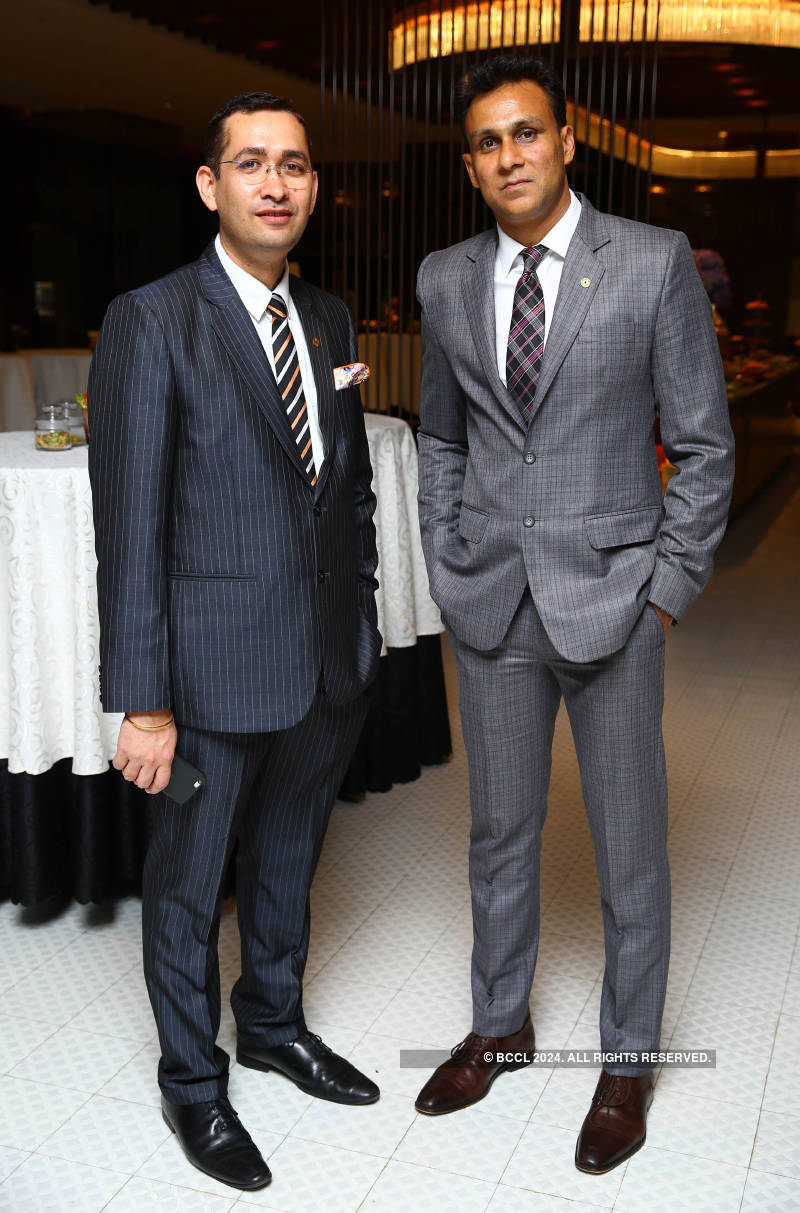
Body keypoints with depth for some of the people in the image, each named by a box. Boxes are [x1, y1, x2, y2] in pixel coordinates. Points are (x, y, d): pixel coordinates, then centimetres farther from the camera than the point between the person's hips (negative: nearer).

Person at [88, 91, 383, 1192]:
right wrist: (143, 701, -16)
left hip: (331, 664, 6)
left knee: (288, 861, 23)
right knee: (189, 883, 14)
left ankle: (274, 1023, 47)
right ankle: (192, 1080, 36)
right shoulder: (150, 323, -13)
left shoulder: (330, 320, 7)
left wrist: (363, 623, 12)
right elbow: (130, 526, -15)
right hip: (216, 671, -6)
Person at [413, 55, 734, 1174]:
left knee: (629, 843, 9)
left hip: (611, 598, -3)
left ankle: (628, 1059, 30)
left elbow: (704, 444, -4)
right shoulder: (446, 281, 4)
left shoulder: (655, 263, -7)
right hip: (491, 606, 4)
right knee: (500, 830, 16)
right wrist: (447, 572, 8)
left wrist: (667, 594, -8)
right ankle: (501, 1026, 38)